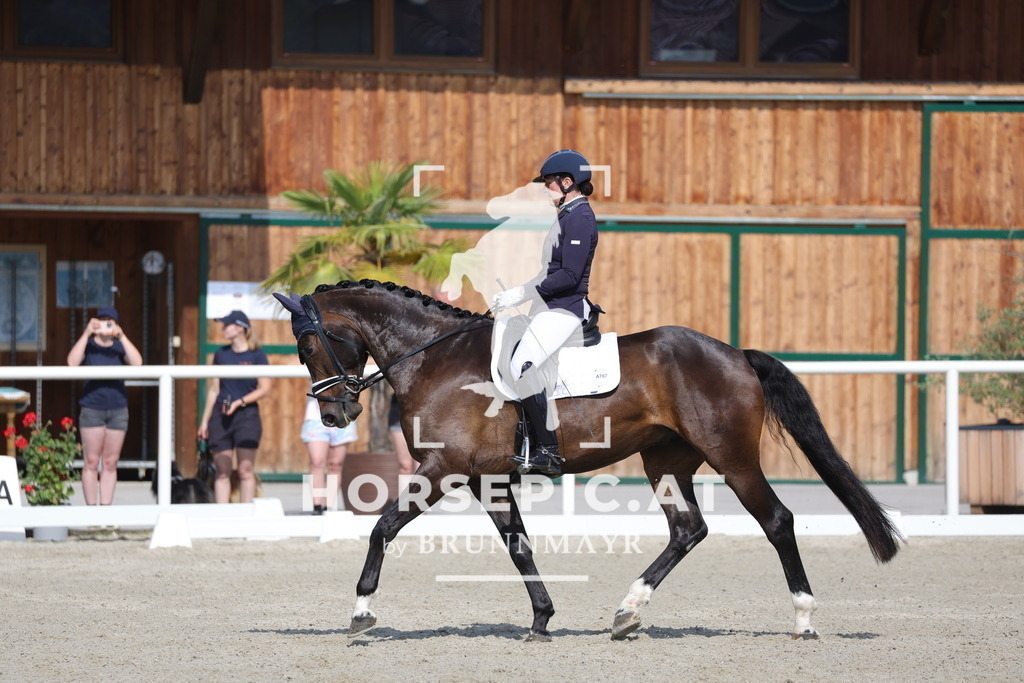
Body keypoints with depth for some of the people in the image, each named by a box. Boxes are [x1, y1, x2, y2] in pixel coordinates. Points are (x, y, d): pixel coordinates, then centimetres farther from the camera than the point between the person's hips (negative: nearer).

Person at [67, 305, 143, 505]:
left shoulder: (120, 346, 7)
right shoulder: (88, 345, 2)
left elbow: (137, 363, -11)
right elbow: (72, 363, -16)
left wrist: (122, 337, -18)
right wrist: (86, 334, -20)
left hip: (118, 409, 2)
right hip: (92, 408, -2)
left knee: (110, 463, 5)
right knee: (91, 462, -2)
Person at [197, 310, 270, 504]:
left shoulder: (257, 355, -1)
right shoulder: (221, 354, 10)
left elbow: (265, 388, -4)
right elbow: (214, 389, 14)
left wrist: (240, 402, -15)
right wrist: (205, 420, 12)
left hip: (246, 415, -3)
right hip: (220, 416, 3)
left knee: (245, 471, -6)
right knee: (222, 471, 2)